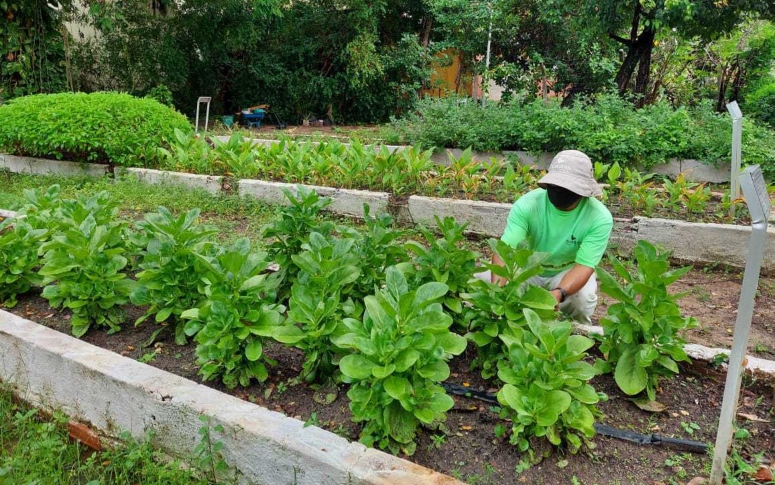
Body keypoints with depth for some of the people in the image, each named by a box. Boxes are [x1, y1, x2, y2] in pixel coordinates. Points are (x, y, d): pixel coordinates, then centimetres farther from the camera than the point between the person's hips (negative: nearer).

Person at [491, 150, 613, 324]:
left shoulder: (599, 217, -25)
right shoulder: (527, 204, -26)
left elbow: (583, 265, -29)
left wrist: (558, 293, -51)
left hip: (569, 272, -1)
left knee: (584, 297, -34)